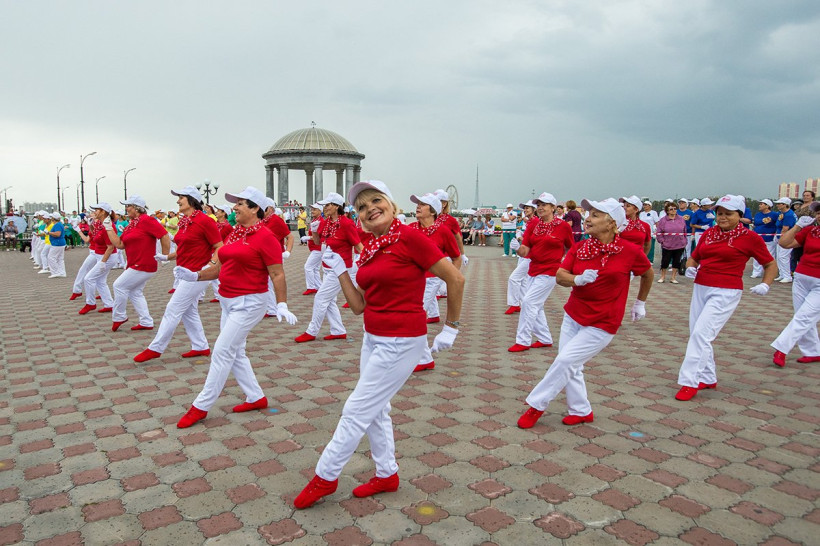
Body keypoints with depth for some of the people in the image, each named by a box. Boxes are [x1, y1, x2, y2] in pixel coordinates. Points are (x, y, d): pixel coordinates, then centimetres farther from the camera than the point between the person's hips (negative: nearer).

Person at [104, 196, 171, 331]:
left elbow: (165, 236, -20)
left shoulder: (146, 220, -15)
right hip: (136, 264, 10)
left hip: (143, 266, -10)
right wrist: (109, 228, 10)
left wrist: (164, 256, -17)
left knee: (119, 285, -3)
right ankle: (146, 322, 19)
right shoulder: (131, 225, 13)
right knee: (135, 292, 14)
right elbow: (119, 244, 11)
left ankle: (119, 317, 14)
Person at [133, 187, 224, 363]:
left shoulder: (205, 221, -14)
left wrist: (210, 266, -27)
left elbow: (220, 248, -14)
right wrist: (167, 257, 10)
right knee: (188, 311, 13)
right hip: (185, 272, 9)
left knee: (173, 310, -4)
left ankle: (155, 348, 6)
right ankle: (201, 347, 22)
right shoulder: (184, 222, 12)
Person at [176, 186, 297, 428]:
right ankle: (256, 397, 27)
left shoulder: (265, 237, -14)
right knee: (235, 352, 13)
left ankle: (201, 406, 7)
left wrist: (282, 305, -22)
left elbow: (277, 274, -15)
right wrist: (195, 276, 2)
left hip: (249, 303, -9)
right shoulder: (234, 234, 10)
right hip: (228, 301, 9)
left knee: (222, 351, -5)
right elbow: (221, 266, 14)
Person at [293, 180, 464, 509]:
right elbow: (359, 306, 7)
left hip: (401, 341, -8)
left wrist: (451, 327, -8)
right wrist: (339, 270, 1)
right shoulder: (369, 248, 6)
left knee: (357, 410, 3)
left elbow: (455, 279, -13)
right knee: (375, 410, 19)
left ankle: (325, 477, 22)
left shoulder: (409, 237, -17)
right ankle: (387, 475, 38)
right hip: (373, 338, 8)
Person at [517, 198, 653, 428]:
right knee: (571, 367, 10)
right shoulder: (579, 248, -2)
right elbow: (559, 276, -8)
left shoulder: (630, 251, -11)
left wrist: (640, 302, 14)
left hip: (602, 323, -5)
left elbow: (648, 273, 7)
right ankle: (582, 411, 31)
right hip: (573, 316, 5)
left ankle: (537, 405, 6)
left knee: (565, 360, -10)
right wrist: (578, 279, -28)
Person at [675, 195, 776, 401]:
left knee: (701, 333, -15)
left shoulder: (750, 237, -3)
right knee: (696, 334, 10)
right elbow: (693, 257, 20)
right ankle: (708, 379, 26)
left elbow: (770, 264, 7)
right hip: (700, 288, 6)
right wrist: (690, 268, -2)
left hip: (726, 293, -6)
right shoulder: (708, 233, 9)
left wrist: (765, 285, -8)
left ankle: (690, 382, -8)